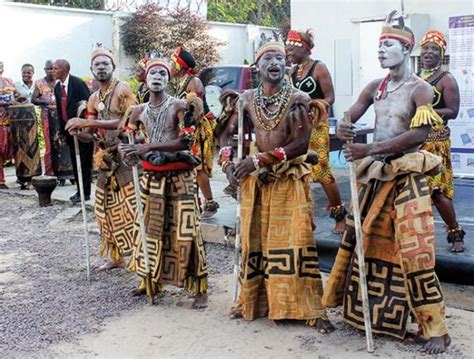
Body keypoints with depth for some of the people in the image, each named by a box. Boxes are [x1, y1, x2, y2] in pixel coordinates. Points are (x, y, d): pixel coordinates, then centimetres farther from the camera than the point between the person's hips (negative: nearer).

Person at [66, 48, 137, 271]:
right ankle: (116, 257, 23)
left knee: (130, 207, -12)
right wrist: (78, 130, -11)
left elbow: (127, 121, -20)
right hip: (106, 157, 7)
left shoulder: (122, 90, -8)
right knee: (108, 209, 11)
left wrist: (89, 122, -22)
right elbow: (89, 133, 14)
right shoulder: (94, 99, 14)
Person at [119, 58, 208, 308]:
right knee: (149, 227, 12)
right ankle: (150, 280, 29)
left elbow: (186, 142, -18)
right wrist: (130, 152, -8)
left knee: (185, 230, -7)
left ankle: (201, 288, 3)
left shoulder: (179, 106, -8)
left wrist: (150, 147, -22)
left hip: (179, 176, -5)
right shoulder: (140, 111, 8)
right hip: (151, 176, 6)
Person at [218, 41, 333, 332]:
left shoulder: (299, 99, -7)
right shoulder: (247, 99, 5)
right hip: (256, 180, 4)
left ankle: (312, 309, 2)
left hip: (290, 180, -3)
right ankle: (252, 301, 23)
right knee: (254, 241, 9)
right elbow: (228, 133, 14)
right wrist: (227, 162, -6)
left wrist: (259, 159, -20)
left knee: (294, 241, -6)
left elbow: (301, 144, -16)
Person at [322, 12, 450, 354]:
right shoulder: (375, 87, 10)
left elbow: (418, 134, -20)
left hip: (406, 177, -6)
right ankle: (359, 311, 31)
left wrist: (370, 149, -25)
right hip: (374, 175, 6)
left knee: (414, 252, -9)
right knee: (359, 239, 12)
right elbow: (348, 120, 7)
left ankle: (436, 329, 2)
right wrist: (344, 129, -19)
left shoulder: (420, 89, -8)